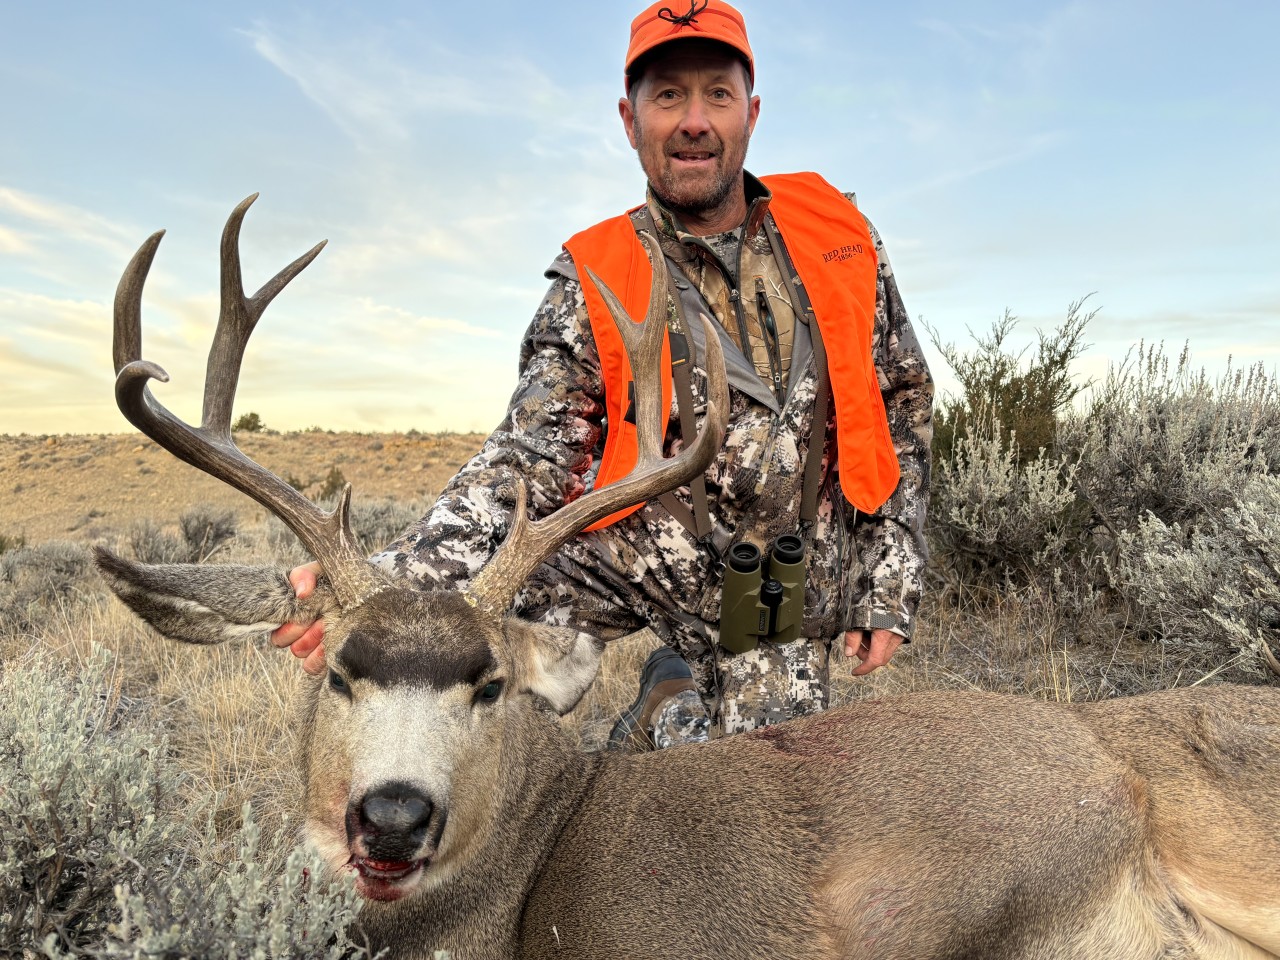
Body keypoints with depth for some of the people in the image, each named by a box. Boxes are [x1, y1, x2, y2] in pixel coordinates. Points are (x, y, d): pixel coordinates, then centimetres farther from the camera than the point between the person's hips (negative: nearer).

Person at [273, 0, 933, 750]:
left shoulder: (838, 234, -4)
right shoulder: (593, 286, -11)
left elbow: (903, 403, 5)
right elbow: (530, 461, -18)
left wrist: (890, 586, 2)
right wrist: (389, 582, -35)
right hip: (630, 555, -1)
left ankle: (682, 699, 28)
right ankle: (673, 698, 7)